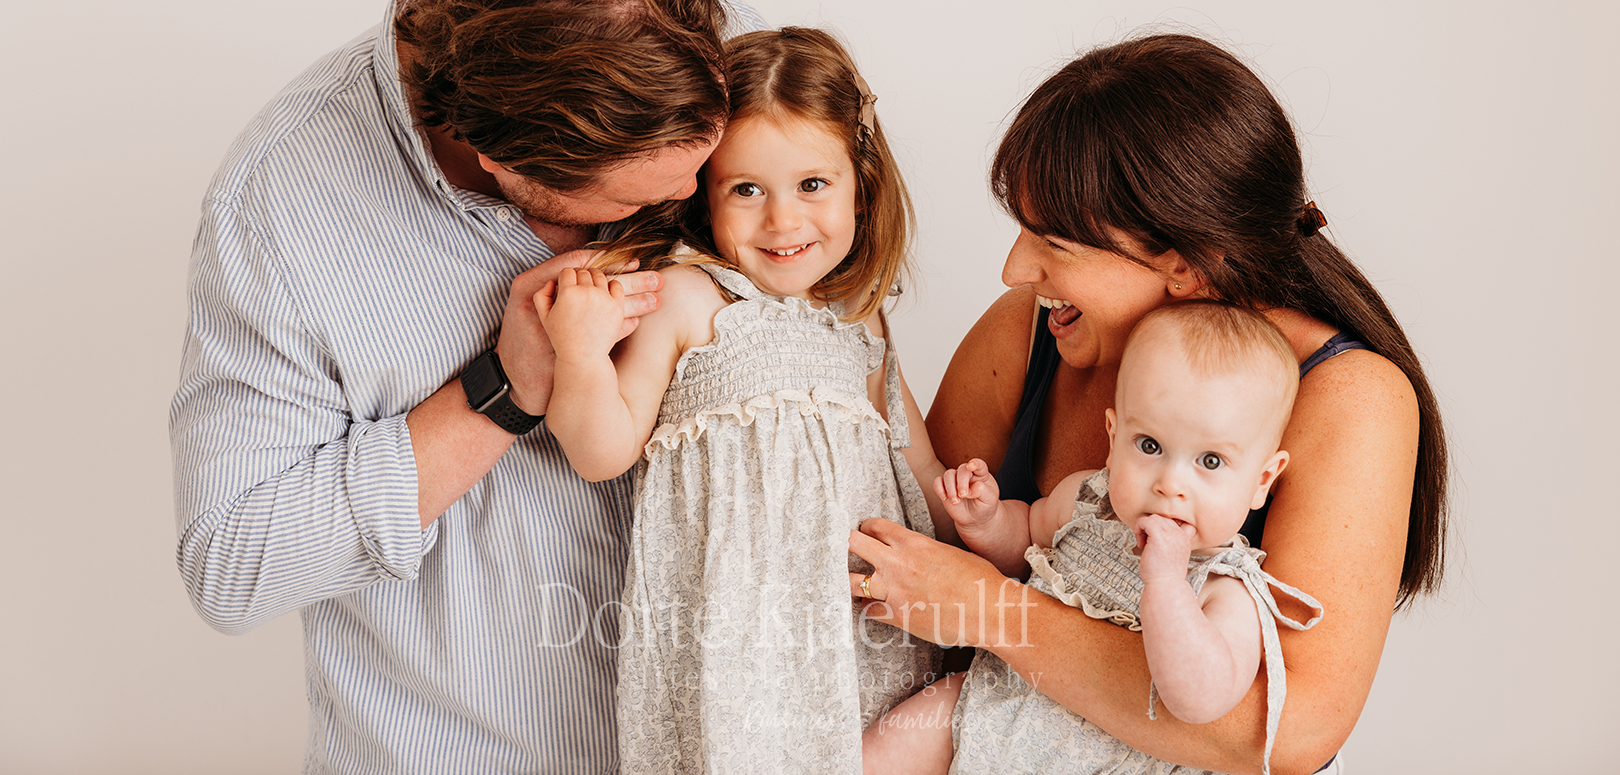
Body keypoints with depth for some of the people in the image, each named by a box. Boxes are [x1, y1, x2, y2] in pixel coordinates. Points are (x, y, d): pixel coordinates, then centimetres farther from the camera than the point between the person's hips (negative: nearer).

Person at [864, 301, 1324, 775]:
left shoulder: (1231, 594, -22)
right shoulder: (1085, 497, -6)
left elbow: (1202, 700, -39)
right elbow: (1025, 534, 16)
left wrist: (1165, 579, -42)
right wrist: (984, 519, -6)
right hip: (1002, 699, 4)